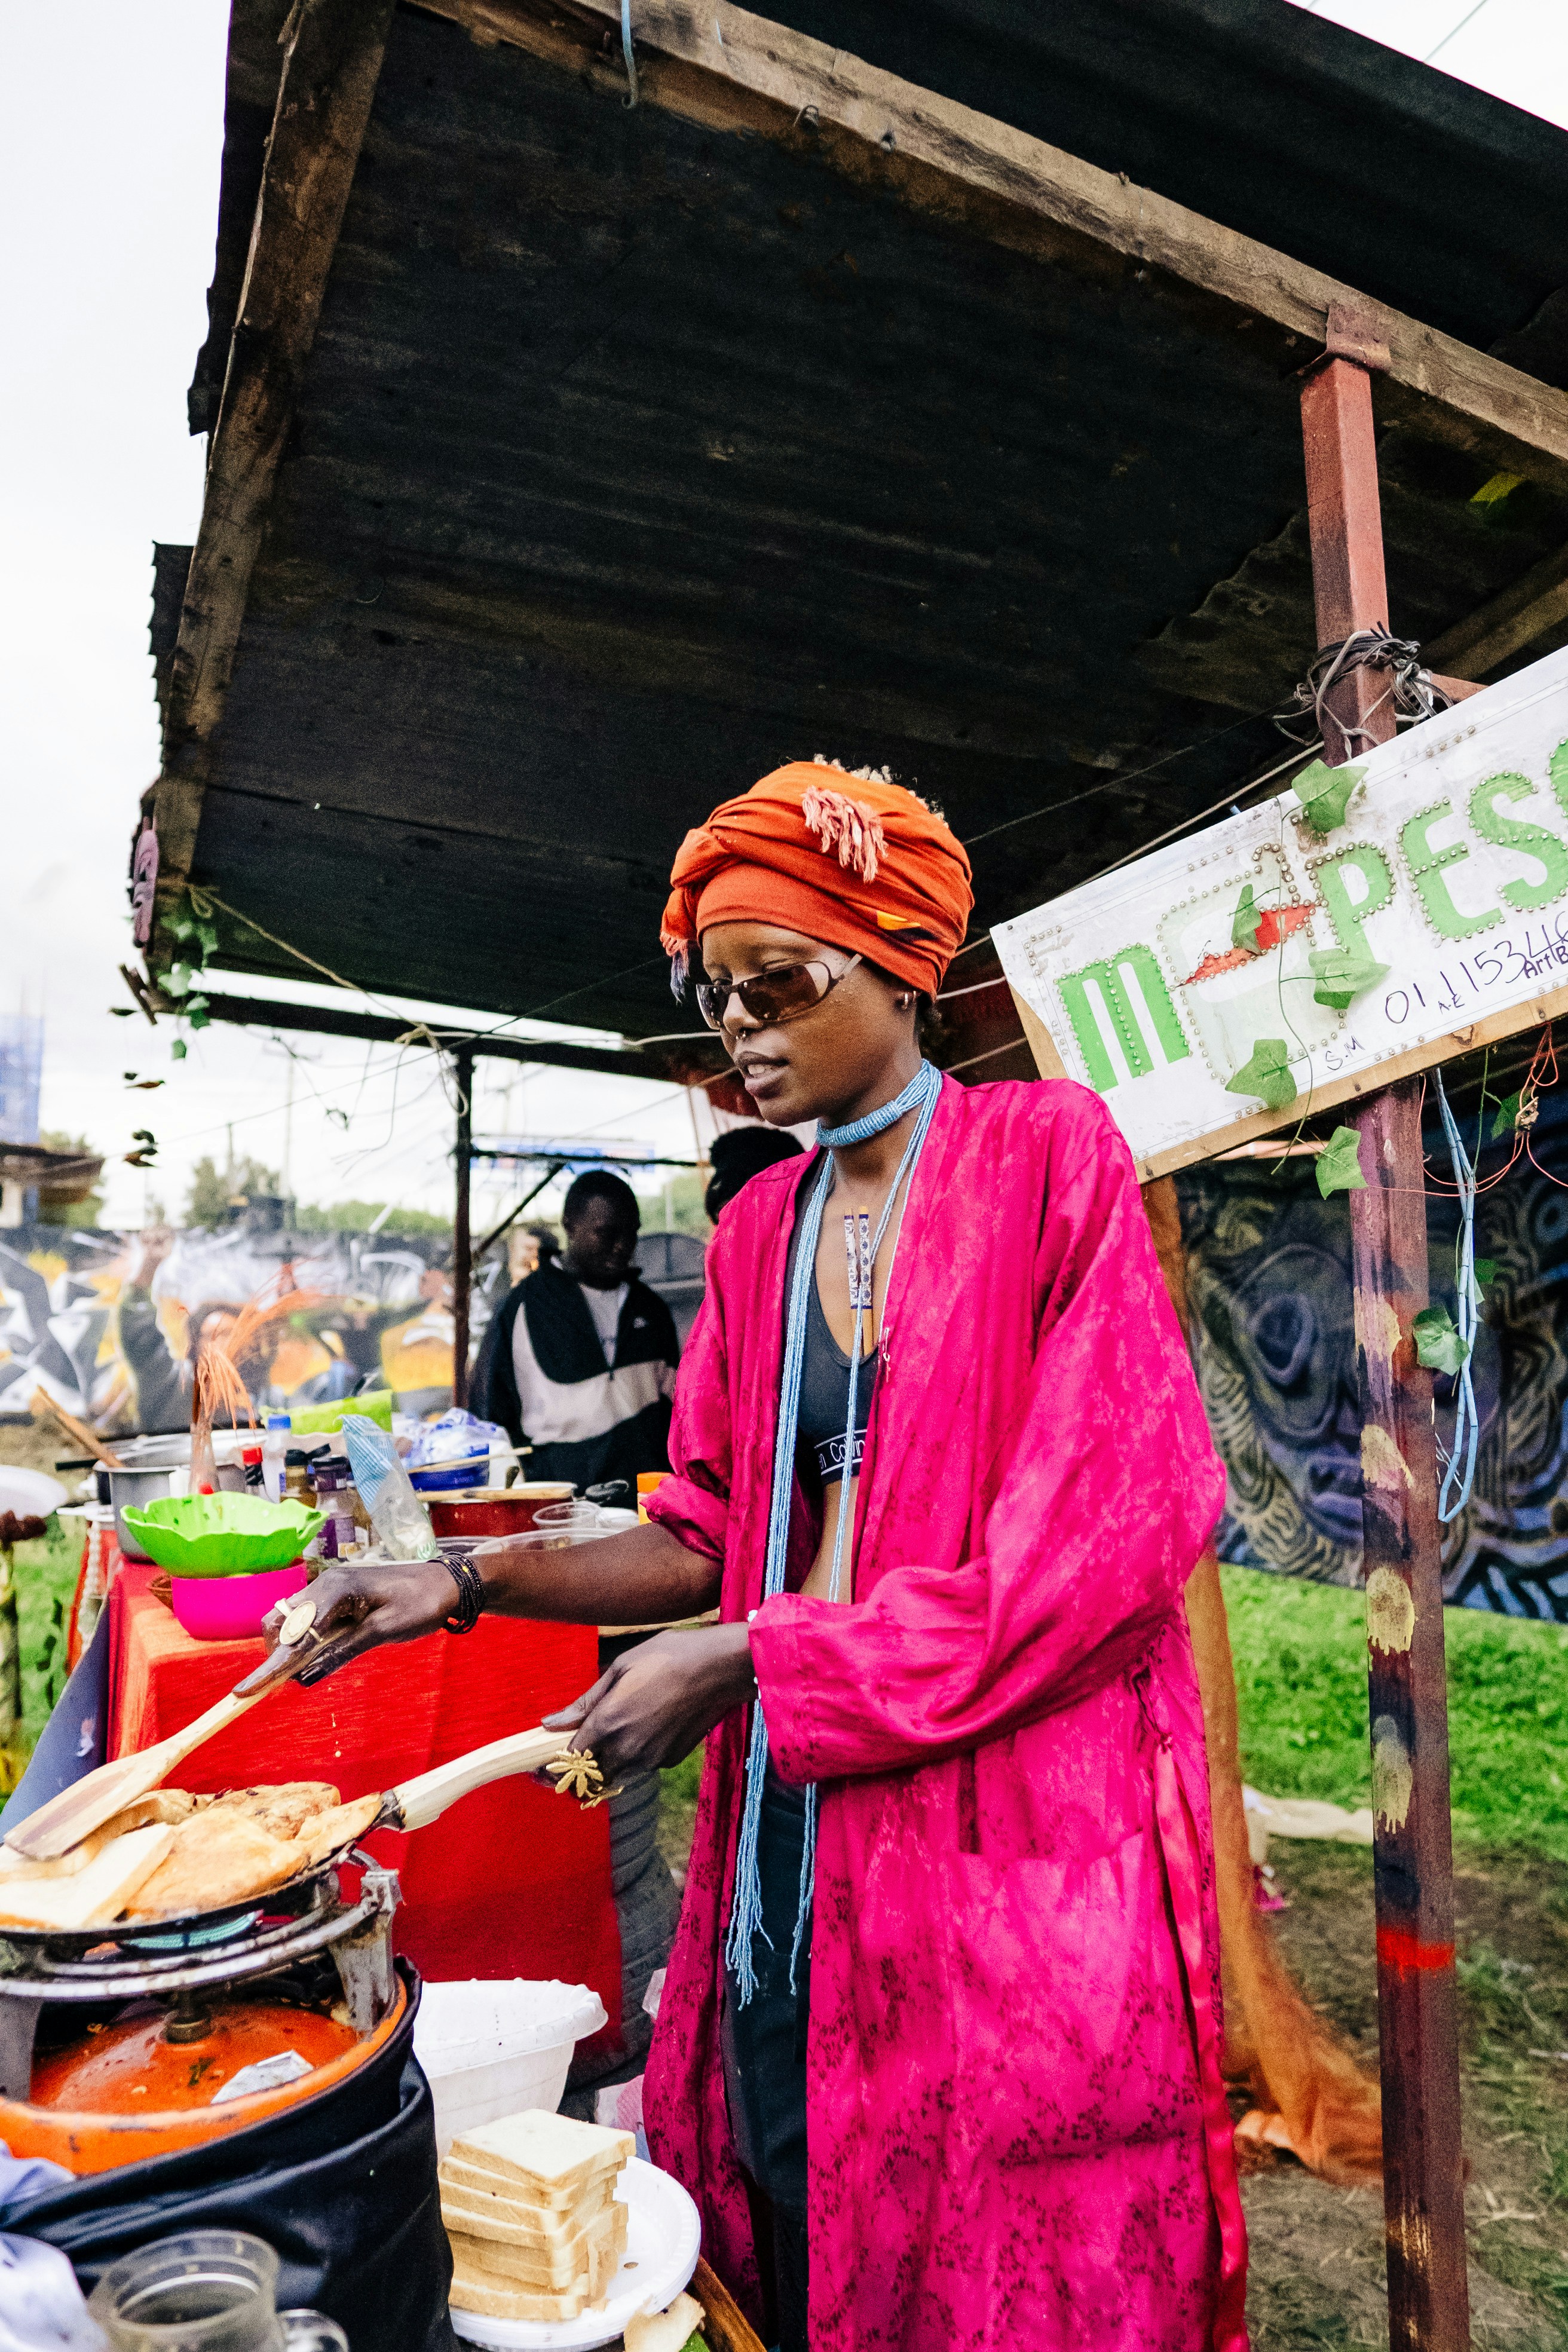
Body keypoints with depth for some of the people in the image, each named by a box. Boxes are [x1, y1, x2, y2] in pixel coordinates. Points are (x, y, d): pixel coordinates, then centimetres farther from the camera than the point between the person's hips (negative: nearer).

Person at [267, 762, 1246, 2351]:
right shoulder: (755, 1231, 10)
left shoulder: (1049, 1156, -7)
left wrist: (742, 1659, -16)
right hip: (789, 1822, 5)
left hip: (1015, 1833, -4)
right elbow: (714, 1540, 11)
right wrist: (467, 1582, -3)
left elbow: (1110, 1522, -15)